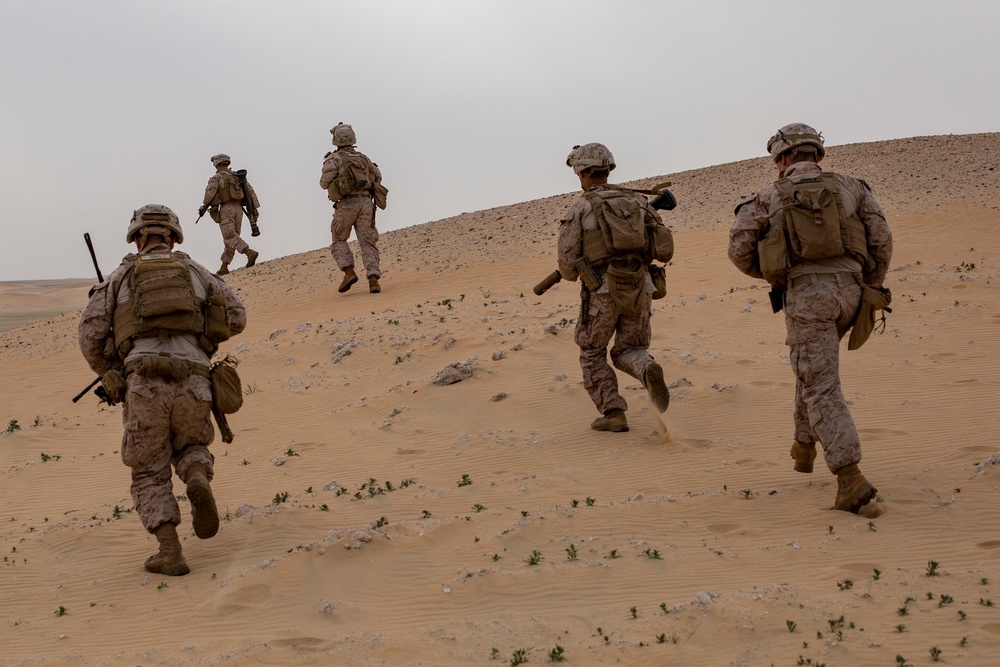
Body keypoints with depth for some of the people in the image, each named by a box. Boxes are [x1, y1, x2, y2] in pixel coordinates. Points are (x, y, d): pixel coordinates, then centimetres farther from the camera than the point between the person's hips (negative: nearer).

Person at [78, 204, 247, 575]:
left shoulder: (121, 277, 17)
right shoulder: (195, 272, 21)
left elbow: (90, 335, 9)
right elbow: (236, 318, 18)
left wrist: (107, 373, 27)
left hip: (144, 383, -1)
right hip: (192, 381, 1)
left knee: (150, 474, 12)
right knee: (190, 447, 27)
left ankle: (169, 553, -4)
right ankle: (198, 480, -8)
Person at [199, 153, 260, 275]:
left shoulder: (217, 177, 1)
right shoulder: (238, 177, 18)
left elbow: (210, 192, -14)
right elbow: (250, 191, 10)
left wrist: (204, 206, 0)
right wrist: (254, 209, 7)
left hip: (226, 209, -6)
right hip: (238, 209, 6)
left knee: (230, 236, -13)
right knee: (230, 239, 9)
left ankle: (250, 253, -35)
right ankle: (224, 267, 8)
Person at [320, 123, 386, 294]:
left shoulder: (334, 159, 1)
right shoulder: (363, 158, 18)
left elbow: (325, 182, -7)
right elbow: (377, 176, 27)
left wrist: (329, 168, 13)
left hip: (346, 204, -4)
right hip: (365, 202, 4)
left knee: (339, 241, 13)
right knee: (368, 242, 0)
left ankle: (349, 272, -7)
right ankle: (373, 278, -15)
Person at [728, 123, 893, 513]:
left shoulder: (769, 198, 10)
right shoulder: (851, 189, 13)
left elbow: (740, 251, 3)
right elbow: (880, 240, 4)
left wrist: (775, 272, 21)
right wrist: (873, 290, 16)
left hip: (804, 295, -3)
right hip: (847, 290, 3)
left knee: (822, 391, -5)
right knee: (815, 366, 30)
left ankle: (851, 479, -18)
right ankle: (804, 447, 37)